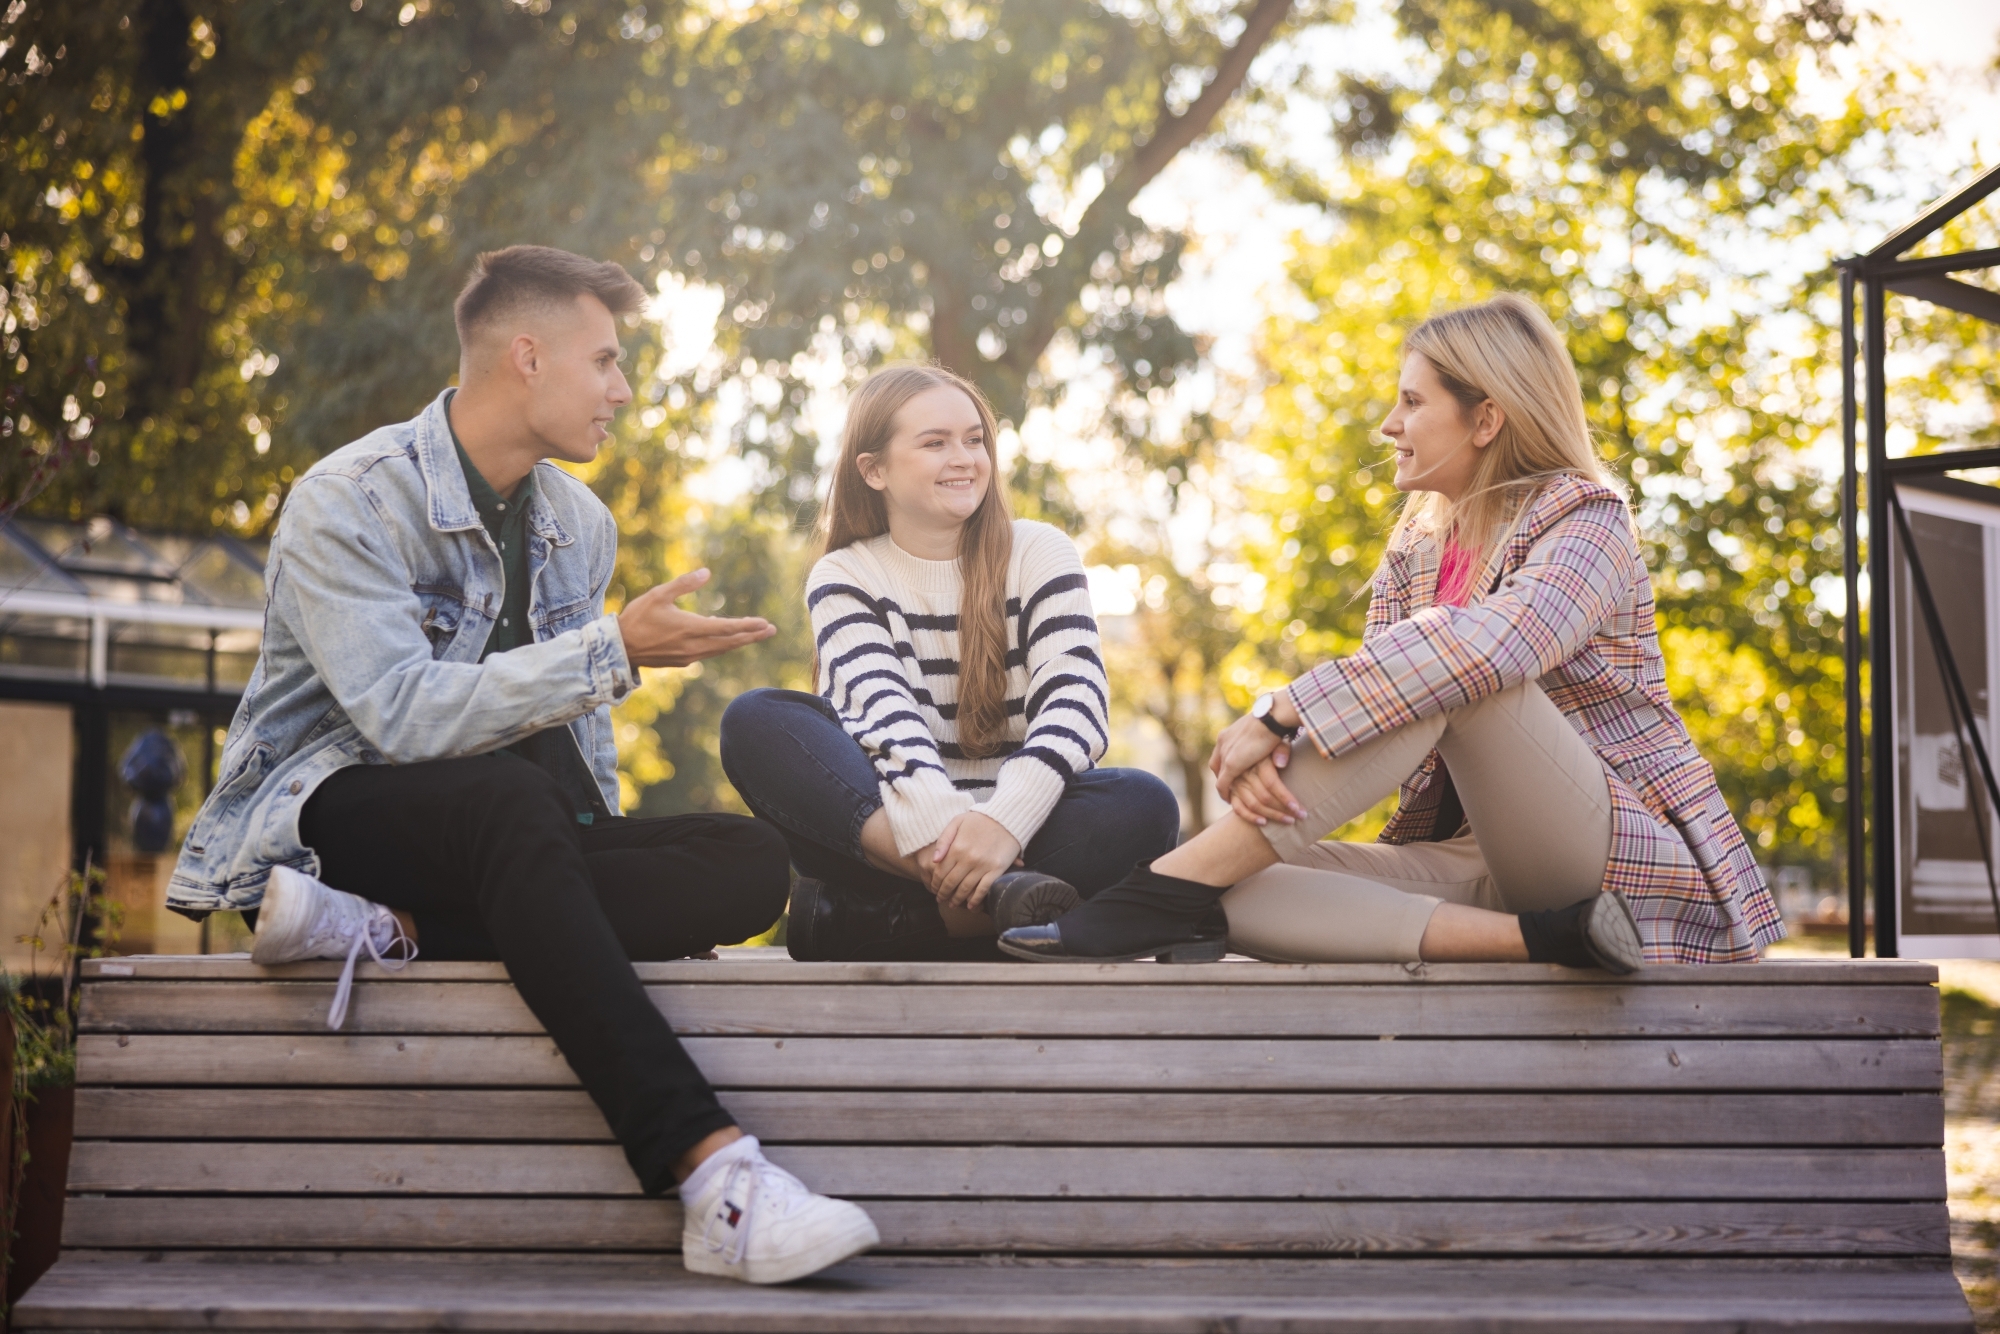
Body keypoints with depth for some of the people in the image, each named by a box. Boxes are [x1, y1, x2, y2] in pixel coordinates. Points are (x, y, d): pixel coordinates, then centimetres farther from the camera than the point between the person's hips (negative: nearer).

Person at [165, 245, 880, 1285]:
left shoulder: (578, 525, 12)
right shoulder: (350, 500, -12)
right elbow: (403, 715, -25)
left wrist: (603, 868, 2)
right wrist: (613, 651, -26)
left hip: (508, 830, 7)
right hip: (333, 805, -6)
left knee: (747, 863, -18)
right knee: (510, 800, -40)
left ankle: (386, 931, -29)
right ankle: (713, 1172, -48)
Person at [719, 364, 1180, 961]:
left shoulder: (1039, 554, 7)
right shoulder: (842, 579, 7)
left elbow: (1076, 702, -9)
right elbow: (881, 707, -13)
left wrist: (1003, 821, -30)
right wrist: (937, 822, -35)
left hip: (1015, 837, 0)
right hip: (891, 833, 0)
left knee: (1146, 805, -29)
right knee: (754, 720, -23)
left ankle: (858, 921, -35)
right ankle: (992, 894, -40)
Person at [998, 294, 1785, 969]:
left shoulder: (1586, 520, -8)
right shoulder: (1416, 550, 14)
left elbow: (1490, 646, -30)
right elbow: (1368, 697, 2)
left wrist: (1281, 713, -31)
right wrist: (1265, 754, -22)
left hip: (1623, 852, -6)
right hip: (1473, 859, 6)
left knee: (1438, 673, -30)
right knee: (1245, 893, -20)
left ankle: (1176, 885, -30)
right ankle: (1534, 937, -31)